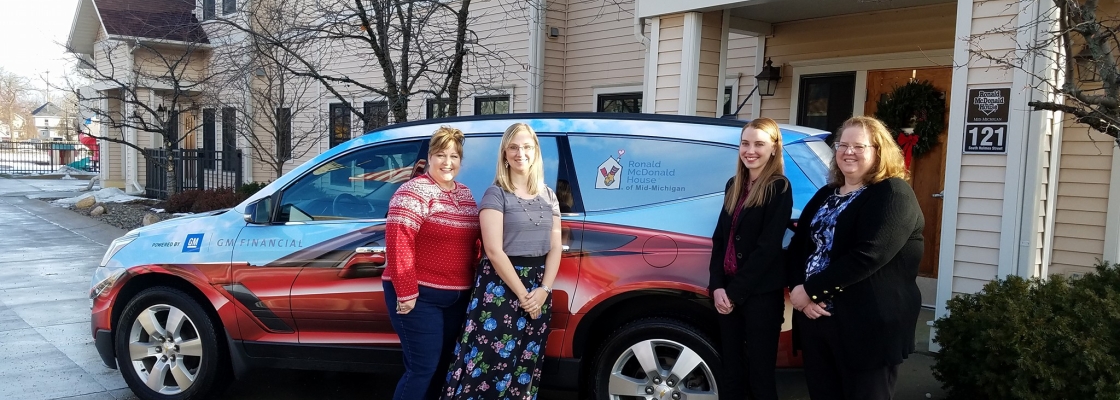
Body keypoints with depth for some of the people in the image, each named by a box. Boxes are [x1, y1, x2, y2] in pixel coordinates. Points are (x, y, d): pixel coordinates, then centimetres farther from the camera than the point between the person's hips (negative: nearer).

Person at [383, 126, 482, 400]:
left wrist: (475, 280, 12)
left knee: (442, 367, 15)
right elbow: (398, 242, -20)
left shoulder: (465, 194, 12)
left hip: (457, 297, 8)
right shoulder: (415, 191, -12)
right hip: (420, 296, -8)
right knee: (423, 369, -5)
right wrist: (406, 292, -21)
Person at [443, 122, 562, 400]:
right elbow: (494, 251, -12)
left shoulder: (549, 197, 11)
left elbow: (555, 247, 7)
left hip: (538, 288, 5)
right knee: (491, 361, -6)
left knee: (526, 366, 11)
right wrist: (522, 293, -15)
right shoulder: (496, 195, -5)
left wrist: (544, 289, -7)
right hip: (500, 286, -5)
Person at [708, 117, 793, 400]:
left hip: (761, 295, -6)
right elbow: (720, 238, 9)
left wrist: (735, 292, -13)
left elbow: (767, 248, -14)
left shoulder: (779, 188, -8)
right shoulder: (734, 185, 11)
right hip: (727, 292, 6)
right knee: (731, 369, 13)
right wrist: (717, 286, -4)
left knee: (759, 375, 4)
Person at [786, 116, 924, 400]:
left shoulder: (893, 195, -9)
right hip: (815, 318, 7)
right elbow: (797, 246, 11)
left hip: (869, 327, -7)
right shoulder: (825, 195, 16)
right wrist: (798, 289, -9)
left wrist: (811, 290, -16)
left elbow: (866, 257, -21)